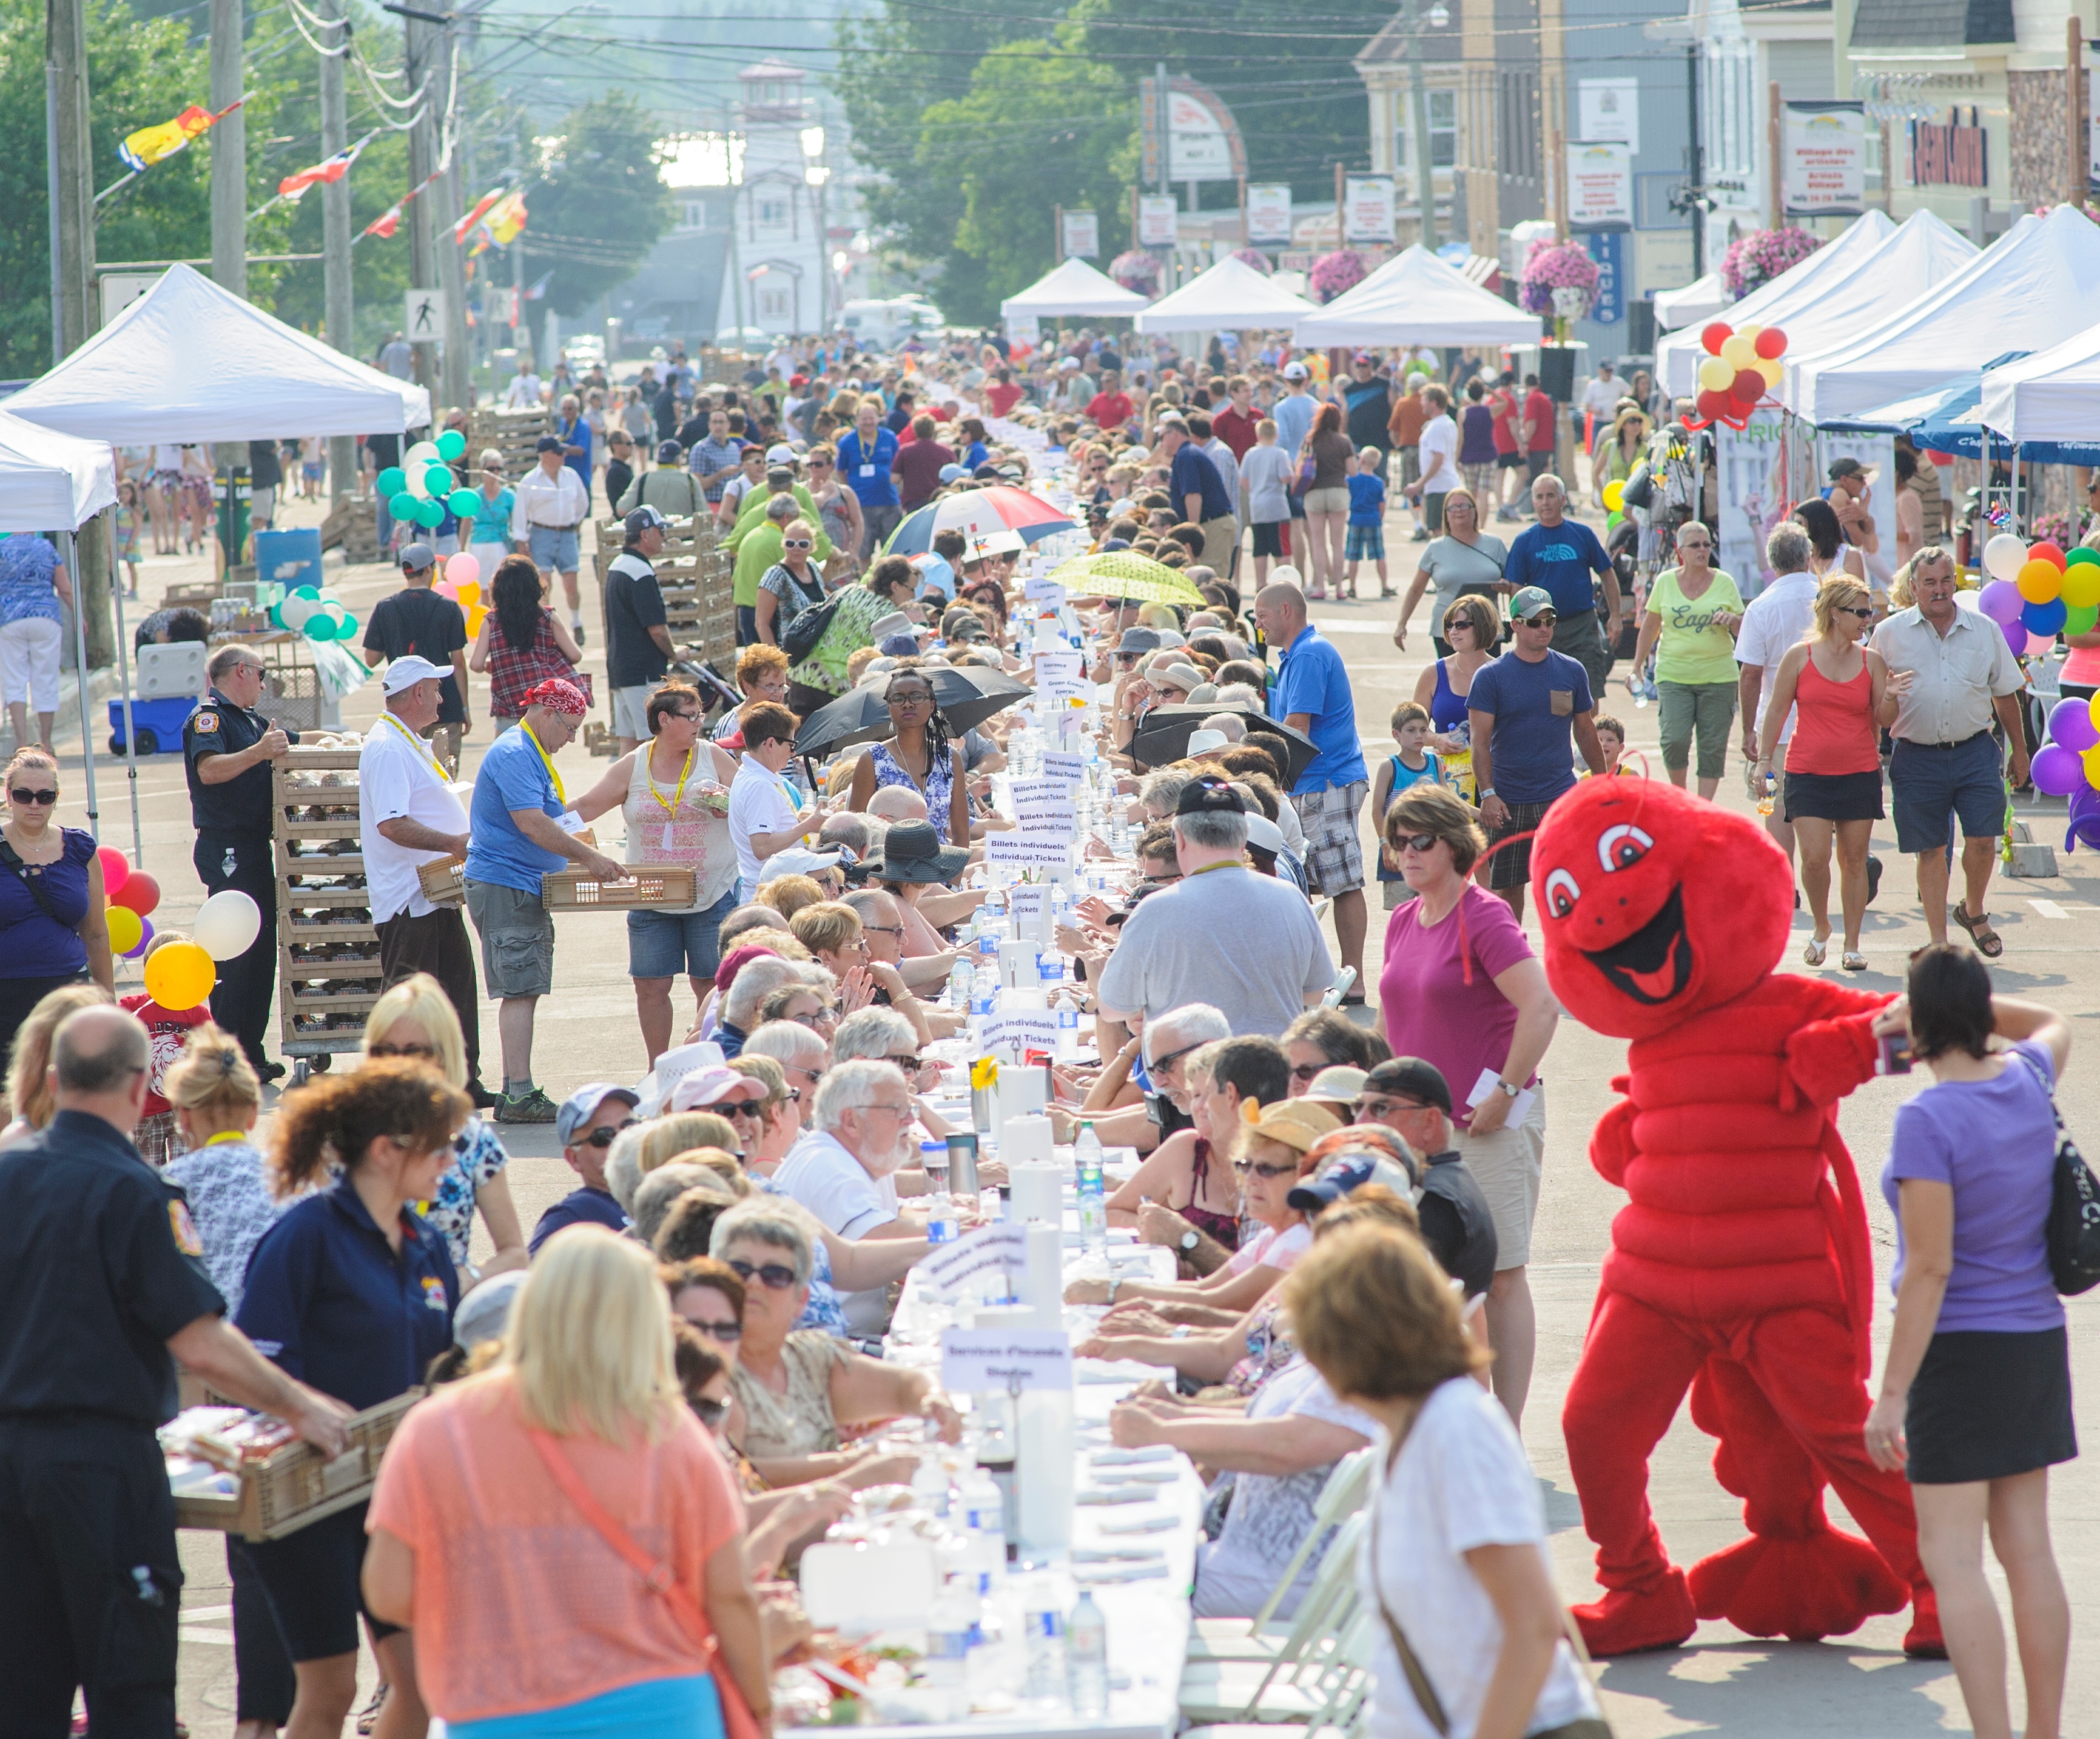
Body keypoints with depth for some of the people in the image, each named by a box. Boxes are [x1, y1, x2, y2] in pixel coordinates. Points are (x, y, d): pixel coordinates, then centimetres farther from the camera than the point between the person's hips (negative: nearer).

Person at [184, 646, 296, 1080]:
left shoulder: (251, 720, 20)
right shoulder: (208, 718, -10)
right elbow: (210, 769, -27)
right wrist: (258, 752, -38)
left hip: (256, 847, 10)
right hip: (226, 848, -10)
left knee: (262, 949, 11)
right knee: (234, 952, -11)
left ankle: (251, 1054, 17)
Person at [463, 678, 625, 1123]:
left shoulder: (530, 754, 20)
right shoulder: (514, 754, -15)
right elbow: (531, 823, -23)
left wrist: (581, 856, 18)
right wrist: (587, 856, -20)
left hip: (525, 889, 11)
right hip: (506, 888, -11)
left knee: (523, 992, 10)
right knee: (520, 991, -13)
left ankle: (515, 1093, 13)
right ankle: (520, 1097, -16)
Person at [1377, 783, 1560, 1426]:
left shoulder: (1484, 919, -12)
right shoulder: (1403, 924, 12)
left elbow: (1542, 1005, -20)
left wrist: (1505, 1092, -18)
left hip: (1488, 1124, -8)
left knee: (1500, 1275, -4)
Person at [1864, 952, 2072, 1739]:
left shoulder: (1928, 1120, -19)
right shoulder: (2027, 1082, 1)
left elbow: (1930, 1268, -21)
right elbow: (2053, 1024, 29)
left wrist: (1891, 1393, -17)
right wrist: (1970, 1004, 21)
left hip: (1963, 1349, -7)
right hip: (2038, 1342, 7)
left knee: (1951, 1559, -5)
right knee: (2028, 1550, 12)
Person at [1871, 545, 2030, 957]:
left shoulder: (1984, 629, 6)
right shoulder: (1890, 634, 1)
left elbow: (2005, 693, 14)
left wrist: (2018, 749, 17)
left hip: (1975, 752, 1)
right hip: (1917, 757, -1)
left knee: (1983, 840, -5)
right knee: (1931, 850, 3)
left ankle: (1973, 912, 23)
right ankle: (1938, 941, 12)